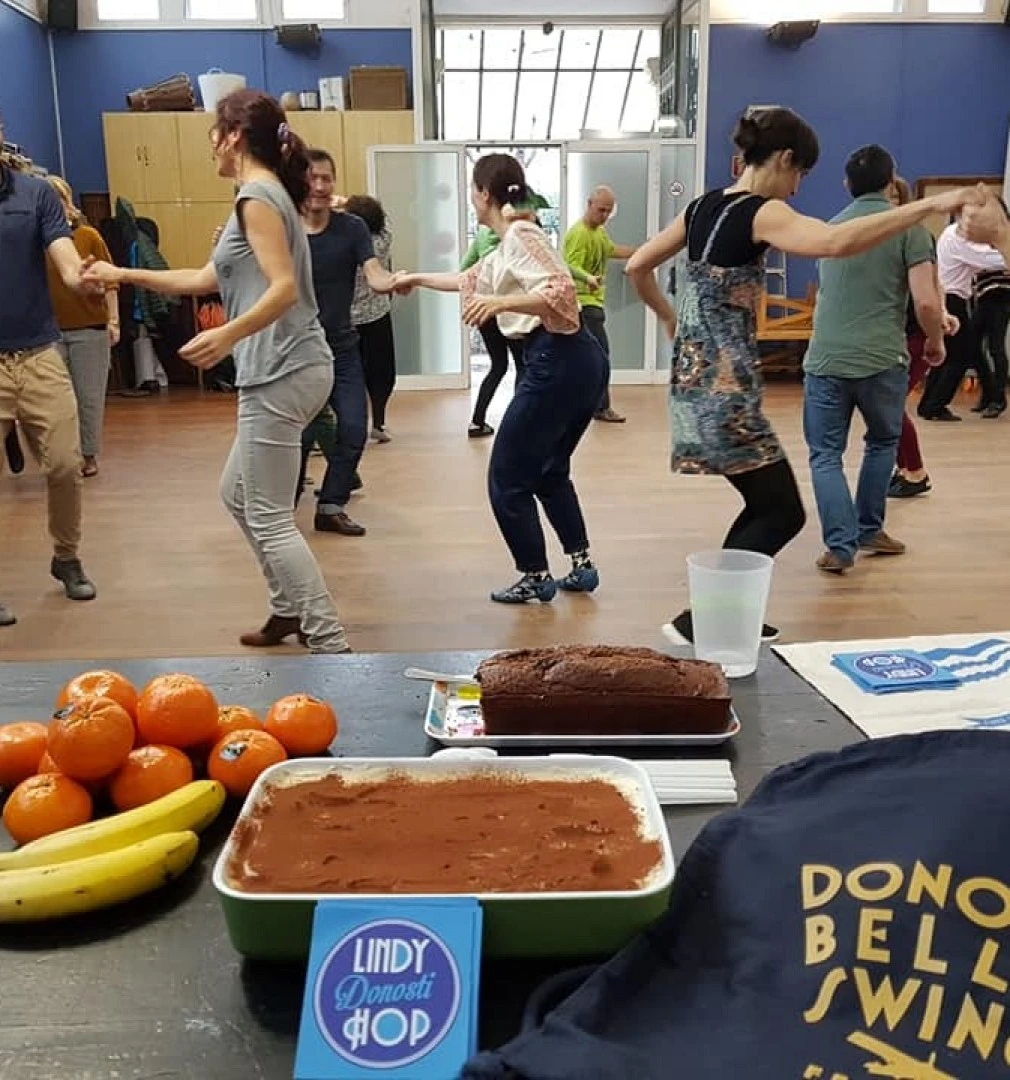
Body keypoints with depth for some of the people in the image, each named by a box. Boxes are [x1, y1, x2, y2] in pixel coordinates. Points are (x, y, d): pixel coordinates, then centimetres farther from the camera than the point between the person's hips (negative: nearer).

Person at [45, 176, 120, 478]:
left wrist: (113, 320, -4)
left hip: (89, 329, -1)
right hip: (51, 331, 1)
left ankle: (89, 455, 18)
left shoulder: (89, 236, 0)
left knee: (89, 396, 6)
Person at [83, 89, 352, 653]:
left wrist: (228, 335, -35)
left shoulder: (257, 196, -9)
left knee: (269, 517, -6)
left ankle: (331, 645, -4)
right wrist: (124, 275, 30)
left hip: (281, 374, -10)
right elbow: (206, 279, 25)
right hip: (289, 371, 10)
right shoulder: (271, 193, 21)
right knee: (240, 494, 21)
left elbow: (285, 288, -21)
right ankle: (291, 609, 28)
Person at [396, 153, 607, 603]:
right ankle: (582, 566, 24)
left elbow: (560, 294, -22)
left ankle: (535, 577, 11)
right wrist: (417, 278, 48)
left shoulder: (520, 235, -8)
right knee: (549, 470, 22)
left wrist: (500, 303, -31)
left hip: (558, 362, -10)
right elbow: (469, 279, 38)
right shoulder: (508, 246, 21)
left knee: (506, 479, 2)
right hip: (581, 362, 10)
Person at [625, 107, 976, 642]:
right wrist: (930, 204, -29)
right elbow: (835, 241, -32)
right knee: (783, 512, 0)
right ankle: (697, 621, -2)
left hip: (694, 378, 9)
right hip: (725, 386, -9)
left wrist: (671, 320, 26)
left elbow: (637, 267, 18)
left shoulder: (702, 207, 12)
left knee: (765, 504, 18)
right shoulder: (761, 214, -13)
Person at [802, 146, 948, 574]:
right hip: (881, 360, -2)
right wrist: (936, 341, 10)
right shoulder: (908, 226, -1)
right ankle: (869, 530, 29)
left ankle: (840, 545, -4)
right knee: (883, 442, 22)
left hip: (824, 360, 2)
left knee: (825, 455, 8)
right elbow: (926, 303, -11)